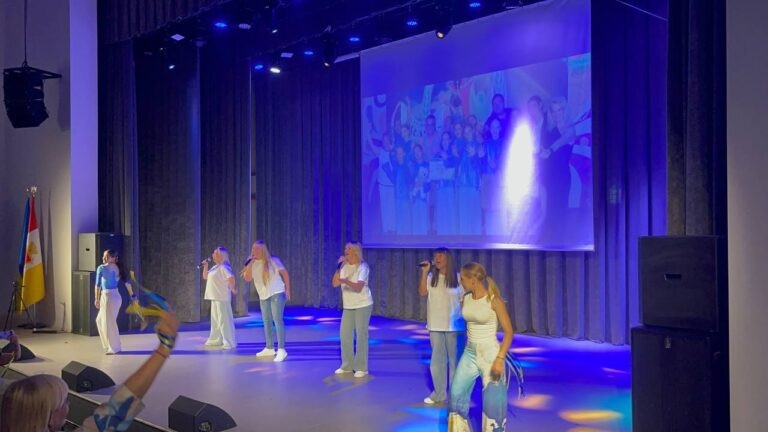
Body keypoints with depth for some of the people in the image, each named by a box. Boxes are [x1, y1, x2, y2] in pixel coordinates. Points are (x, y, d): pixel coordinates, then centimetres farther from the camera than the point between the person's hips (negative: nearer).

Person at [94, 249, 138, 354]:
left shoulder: (101, 268, -11)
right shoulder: (118, 268, 7)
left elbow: (98, 285, -12)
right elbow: (127, 282, 8)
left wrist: (96, 299, -5)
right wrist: (132, 295, 14)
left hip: (107, 297, -8)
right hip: (116, 296, 8)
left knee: (109, 323, 4)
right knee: (100, 320, 21)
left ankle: (114, 348, 12)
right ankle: (110, 345, 26)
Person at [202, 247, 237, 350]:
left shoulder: (223, 267, -16)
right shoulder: (215, 267, 16)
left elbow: (231, 277, -30)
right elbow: (205, 277, 24)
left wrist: (233, 289, -20)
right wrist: (205, 266, 10)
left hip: (222, 297, -10)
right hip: (215, 297, 10)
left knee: (224, 319, -9)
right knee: (215, 319, 17)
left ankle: (229, 342, -7)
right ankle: (216, 339, 28)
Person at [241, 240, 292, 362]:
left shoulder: (273, 260, -8)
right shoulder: (252, 264, 6)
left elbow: (284, 273, -5)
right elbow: (247, 278, -6)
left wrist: (287, 290, -10)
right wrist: (250, 263, -14)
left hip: (277, 293, -7)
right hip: (263, 296, 7)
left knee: (277, 320, -15)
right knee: (266, 322, 14)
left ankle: (281, 350, -18)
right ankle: (269, 348, 26)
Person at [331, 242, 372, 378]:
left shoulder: (363, 267, -15)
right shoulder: (344, 266, 2)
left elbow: (358, 287, -27)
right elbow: (335, 283, -5)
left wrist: (345, 281, -44)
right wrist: (339, 267, -14)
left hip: (363, 305, -6)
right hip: (348, 306, 6)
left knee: (361, 336, -2)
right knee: (345, 335, 8)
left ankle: (361, 368, 6)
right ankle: (347, 366, 21)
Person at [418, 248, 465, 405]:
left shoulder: (458, 278, -4)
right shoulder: (431, 277, 3)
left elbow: (463, 301, 0)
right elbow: (422, 293, -10)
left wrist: (464, 321, -3)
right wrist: (424, 272, -13)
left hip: (453, 325, -3)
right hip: (435, 325, 3)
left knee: (454, 359, 5)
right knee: (437, 360, 10)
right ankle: (439, 394, 20)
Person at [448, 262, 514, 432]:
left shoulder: (494, 300, -14)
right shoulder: (466, 299, 2)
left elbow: (508, 332, -12)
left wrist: (500, 359, -19)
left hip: (490, 354, -6)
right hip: (469, 353, 6)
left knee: (492, 401, -1)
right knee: (456, 393, 7)